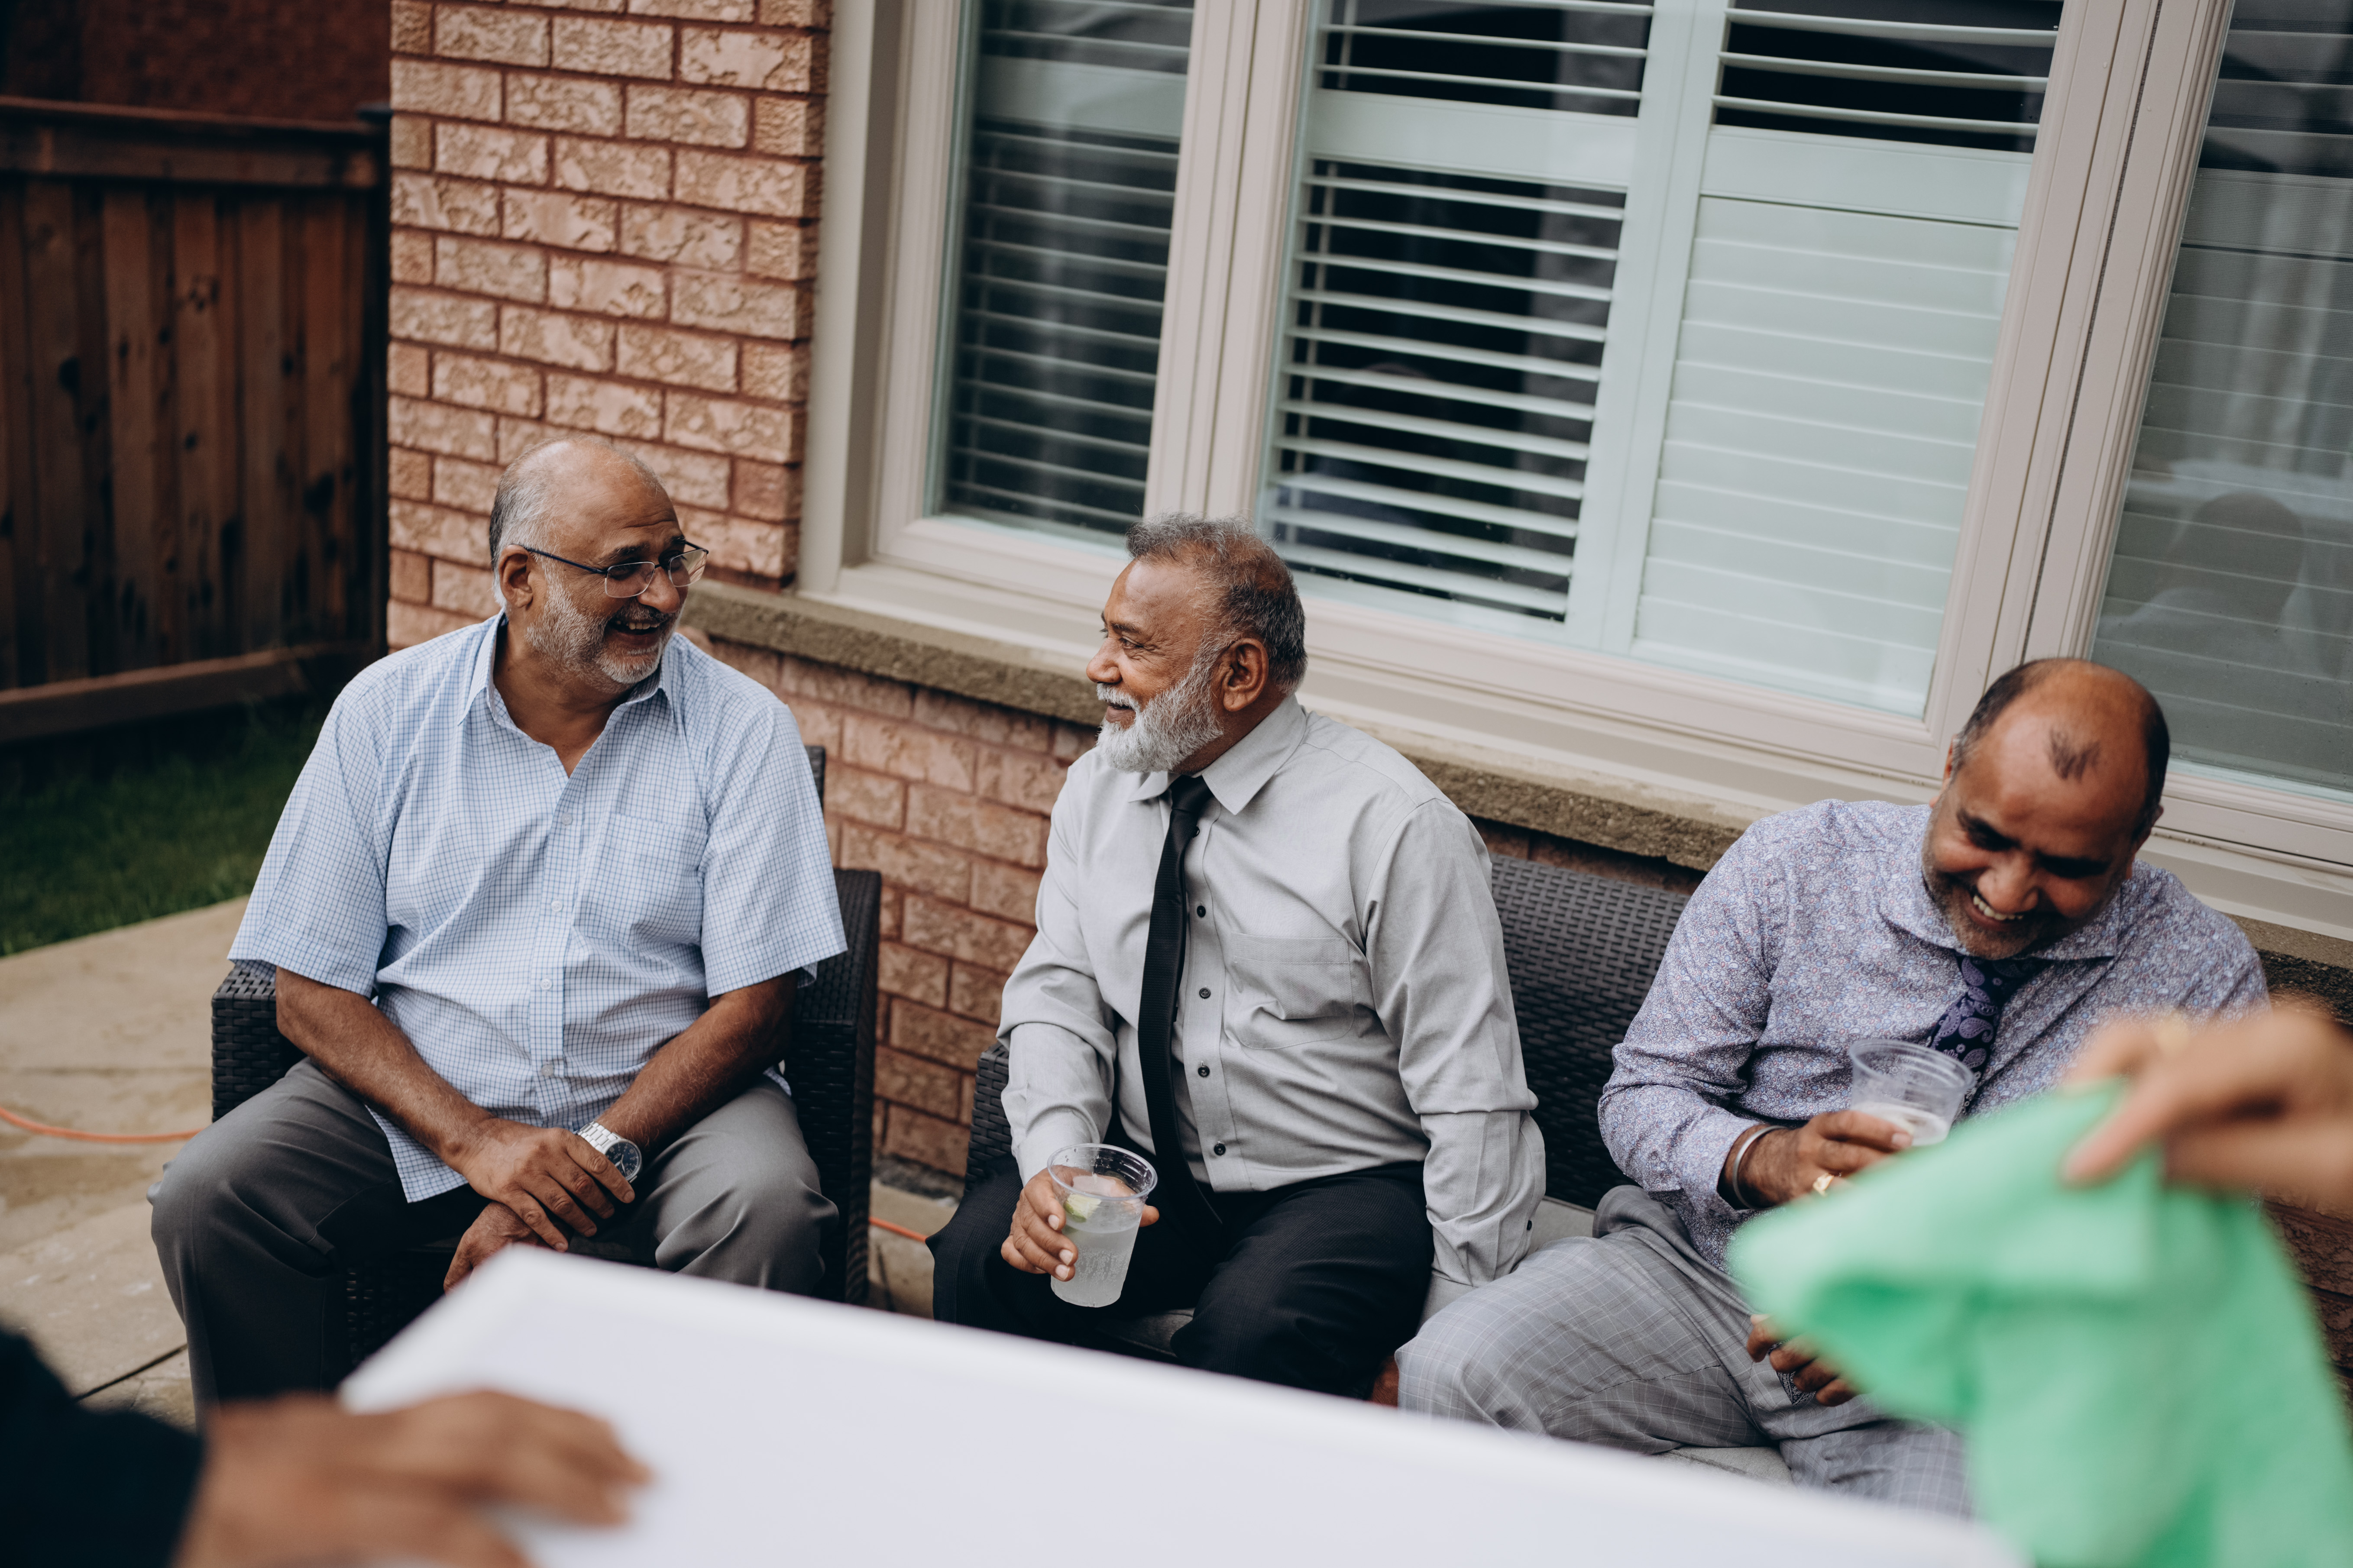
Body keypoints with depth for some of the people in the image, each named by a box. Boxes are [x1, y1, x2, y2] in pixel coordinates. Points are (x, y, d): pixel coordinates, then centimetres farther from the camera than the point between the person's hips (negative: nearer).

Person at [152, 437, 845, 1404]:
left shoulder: (741, 728, -3)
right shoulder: (387, 711, 1)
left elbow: (752, 1006, -7)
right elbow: (313, 994, -1)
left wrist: (598, 1158, -19)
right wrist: (476, 1142, -16)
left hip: (660, 1100, -1)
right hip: (415, 1099, 2)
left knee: (766, 1211, -31)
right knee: (205, 1202, -19)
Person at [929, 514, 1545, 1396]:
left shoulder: (1393, 824, -13)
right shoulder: (1099, 787, 5)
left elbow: (1474, 1098, -12)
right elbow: (1058, 1000, 4)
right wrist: (1054, 1164, -16)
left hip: (1344, 1186, -4)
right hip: (1141, 1168, 5)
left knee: (1251, 1332, -33)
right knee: (981, 1256, -21)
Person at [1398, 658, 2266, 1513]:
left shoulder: (2201, 972, -4)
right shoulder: (1794, 862, -5)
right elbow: (1641, 1096, -2)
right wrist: (1763, 1161, -25)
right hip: (1704, 1261, 2)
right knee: (1453, 1370, -24)